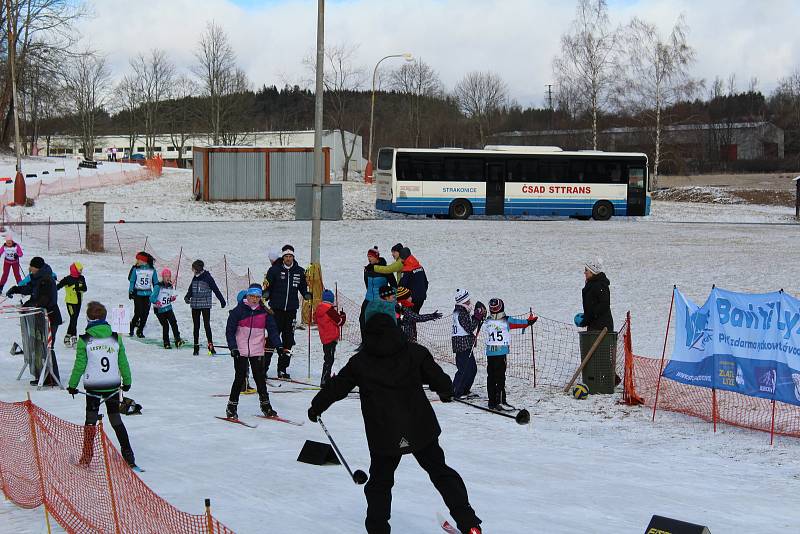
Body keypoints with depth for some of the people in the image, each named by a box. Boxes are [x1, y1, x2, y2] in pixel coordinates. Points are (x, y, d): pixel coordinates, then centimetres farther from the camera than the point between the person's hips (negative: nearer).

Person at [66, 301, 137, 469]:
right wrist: (127, 381, 21)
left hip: (92, 388, -2)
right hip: (113, 386, 2)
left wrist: (72, 385, 8)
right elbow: (123, 363, 7)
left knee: (90, 420, 8)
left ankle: (87, 457, 9)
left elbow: (79, 365, -4)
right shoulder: (116, 338, -1)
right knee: (116, 419, 11)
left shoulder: (84, 341, -9)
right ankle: (127, 453, 6)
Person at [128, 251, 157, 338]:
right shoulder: (136, 269, 1)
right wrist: (130, 292, -2)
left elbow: (155, 283, 11)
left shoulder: (152, 270, 4)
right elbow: (131, 281, 6)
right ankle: (132, 327, 13)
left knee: (145, 314, -2)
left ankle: (140, 331, 10)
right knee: (138, 313, -10)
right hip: (137, 294, -1)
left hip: (148, 295, 2)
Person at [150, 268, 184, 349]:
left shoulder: (171, 287, 7)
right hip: (159, 310, -4)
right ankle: (166, 343, 7)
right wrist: (156, 302, -34)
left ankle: (177, 340, -15)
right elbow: (152, 298, -16)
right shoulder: (158, 286, -12)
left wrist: (172, 298, -4)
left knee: (173, 322, -13)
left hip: (168, 308, 4)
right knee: (165, 325, -6)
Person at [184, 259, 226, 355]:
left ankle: (210, 346, -8)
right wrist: (187, 297, -6)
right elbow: (190, 290, 14)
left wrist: (222, 301, -2)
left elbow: (215, 289, -4)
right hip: (195, 305, 6)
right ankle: (196, 346, 15)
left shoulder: (207, 277, -7)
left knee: (206, 325, -11)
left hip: (205, 305, -6)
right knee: (196, 326, 9)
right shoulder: (195, 278, 10)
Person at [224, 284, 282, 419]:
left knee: (260, 378, 3)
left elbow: (272, 330, 5)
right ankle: (231, 407, 7)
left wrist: (278, 346, -6)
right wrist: (233, 347, -13)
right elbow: (230, 330, -4)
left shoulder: (264, 312, 4)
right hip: (240, 351, -2)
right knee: (240, 378, -3)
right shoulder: (239, 310, -4)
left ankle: (265, 405, 14)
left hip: (257, 351, 2)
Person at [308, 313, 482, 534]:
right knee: (441, 473, 12)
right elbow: (438, 378, 1)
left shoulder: (359, 362, 1)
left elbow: (336, 387, 9)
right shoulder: (415, 352, 0)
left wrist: (316, 407, 25)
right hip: (421, 430, 1)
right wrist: (446, 392, 25)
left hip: (383, 437, -1)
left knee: (379, 483, 16)